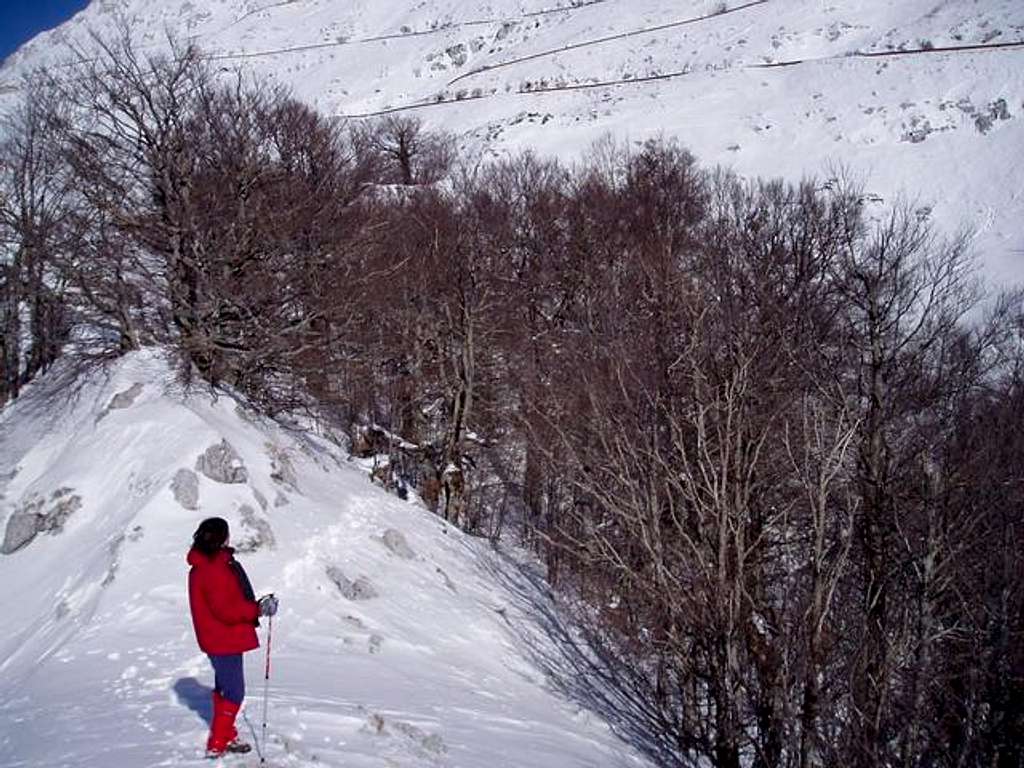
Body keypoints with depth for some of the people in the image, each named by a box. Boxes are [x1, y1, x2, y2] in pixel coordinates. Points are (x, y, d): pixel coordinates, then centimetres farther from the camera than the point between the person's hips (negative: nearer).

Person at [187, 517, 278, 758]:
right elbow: (226, 610, -26)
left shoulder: (204, 565, 9)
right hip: (224, 640, -11)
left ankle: (227, 736, 34)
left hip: (220, 638, 11)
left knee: (225, 688, 21)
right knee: (233, 692, -3)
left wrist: (255, 606, 5)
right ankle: (217, 745, 3)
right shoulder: (214, 570, -25)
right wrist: (259, 609, -18)